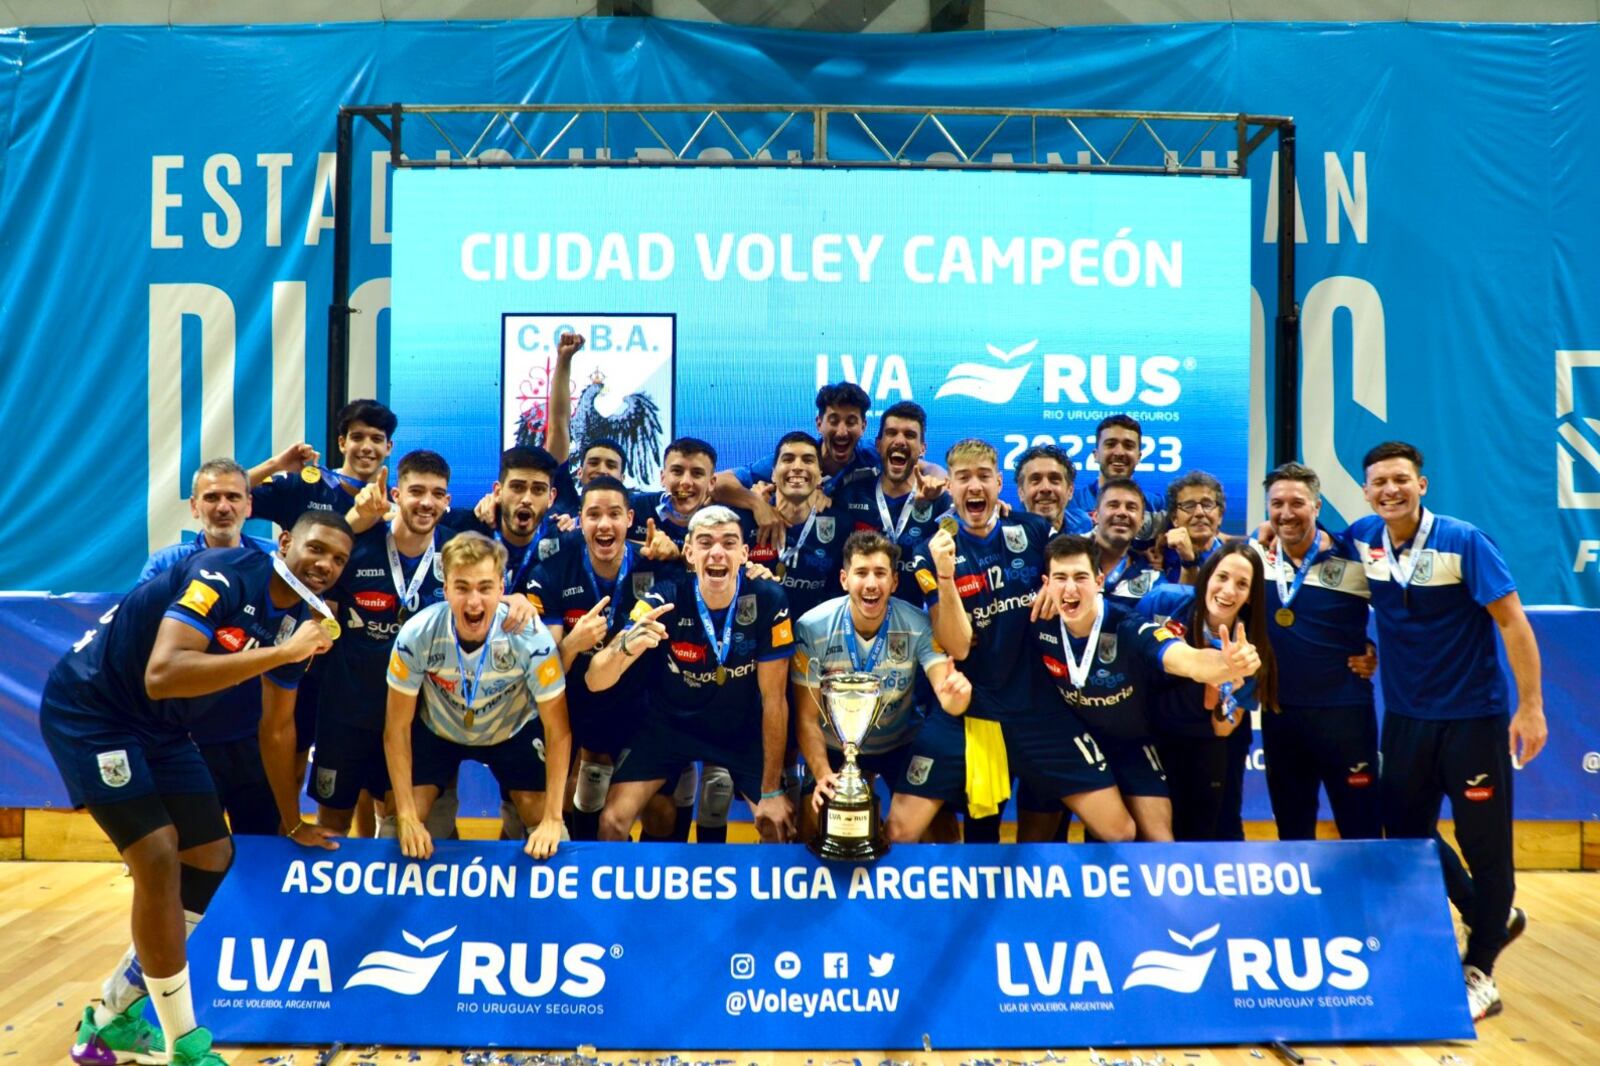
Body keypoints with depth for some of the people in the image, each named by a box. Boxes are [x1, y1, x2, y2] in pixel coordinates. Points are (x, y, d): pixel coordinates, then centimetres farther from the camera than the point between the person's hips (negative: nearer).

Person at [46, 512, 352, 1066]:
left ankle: (112, 1020, 24)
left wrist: (292, 823, 17)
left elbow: (277, 727, 12)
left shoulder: (298, 619, 0)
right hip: (90, 711, -9)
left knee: (213, 859, 7)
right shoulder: (225, 574, -25)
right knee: (158, 859, -17)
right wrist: (281, 653, -37)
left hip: (158, 728, 9)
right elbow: (162, 676, -39)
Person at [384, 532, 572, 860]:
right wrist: (406, 817, -21)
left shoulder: (531, 638, -35)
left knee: (540, 819, -9)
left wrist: (553, 819, -25)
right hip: (437, 729, 1)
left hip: (513, 731, 0)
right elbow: (397, 728, -19)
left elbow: (557, 730, -24)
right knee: (408, 827, -9)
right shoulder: (416, 636, -32)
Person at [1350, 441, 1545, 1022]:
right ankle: (1493, 918, 36)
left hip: (1473, 714, -5)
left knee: (1484, 842, 3)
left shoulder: (1463, 541, -14)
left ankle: (1479, 971, 20)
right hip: (1405, 716, 5)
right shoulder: (1361, 538, -3)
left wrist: (1530, 706, -18)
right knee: (1405, 836, 12)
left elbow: (1512, 621, -14)